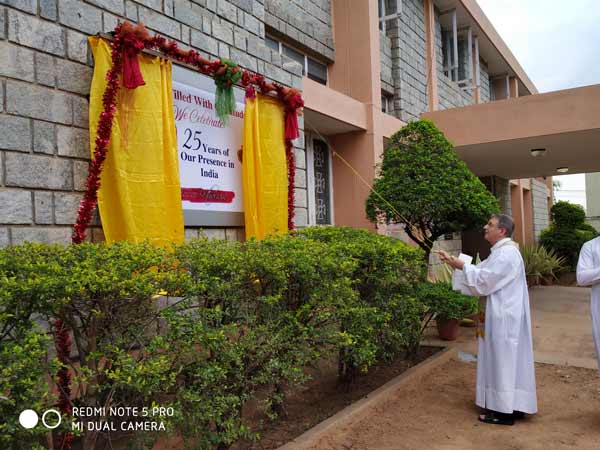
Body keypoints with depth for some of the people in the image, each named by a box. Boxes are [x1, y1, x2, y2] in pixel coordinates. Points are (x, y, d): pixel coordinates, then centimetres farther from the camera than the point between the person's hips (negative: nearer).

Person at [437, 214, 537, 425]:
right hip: (502, 315, 10)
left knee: (503, 359, -2)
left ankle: (505, 411, 8)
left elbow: (483, 280, -20)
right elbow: (481, 271, 15)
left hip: (504, 317, -10)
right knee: (504, 360, 16)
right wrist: (453, 261, 7)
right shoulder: (502, 251, 13)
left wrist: (462, 266, -9)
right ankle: (508, 406, 26)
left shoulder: (506, 254, -20)